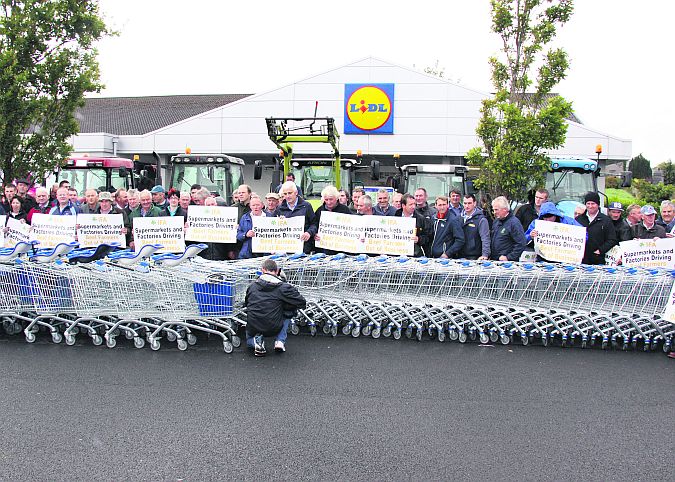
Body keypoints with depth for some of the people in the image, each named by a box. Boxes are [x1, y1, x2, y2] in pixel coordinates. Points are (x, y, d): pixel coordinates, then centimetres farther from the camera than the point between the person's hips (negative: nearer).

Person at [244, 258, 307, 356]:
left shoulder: (252, 286, 3)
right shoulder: (283, 287, -9)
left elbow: (246, 304, 19)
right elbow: (302, 303, -6)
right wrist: (284, 306, 9)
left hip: (253, 328, 2)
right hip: (274, 328, -2)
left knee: (249, 341, 38)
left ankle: (256, 341, 1)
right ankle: (280, 341, 12)